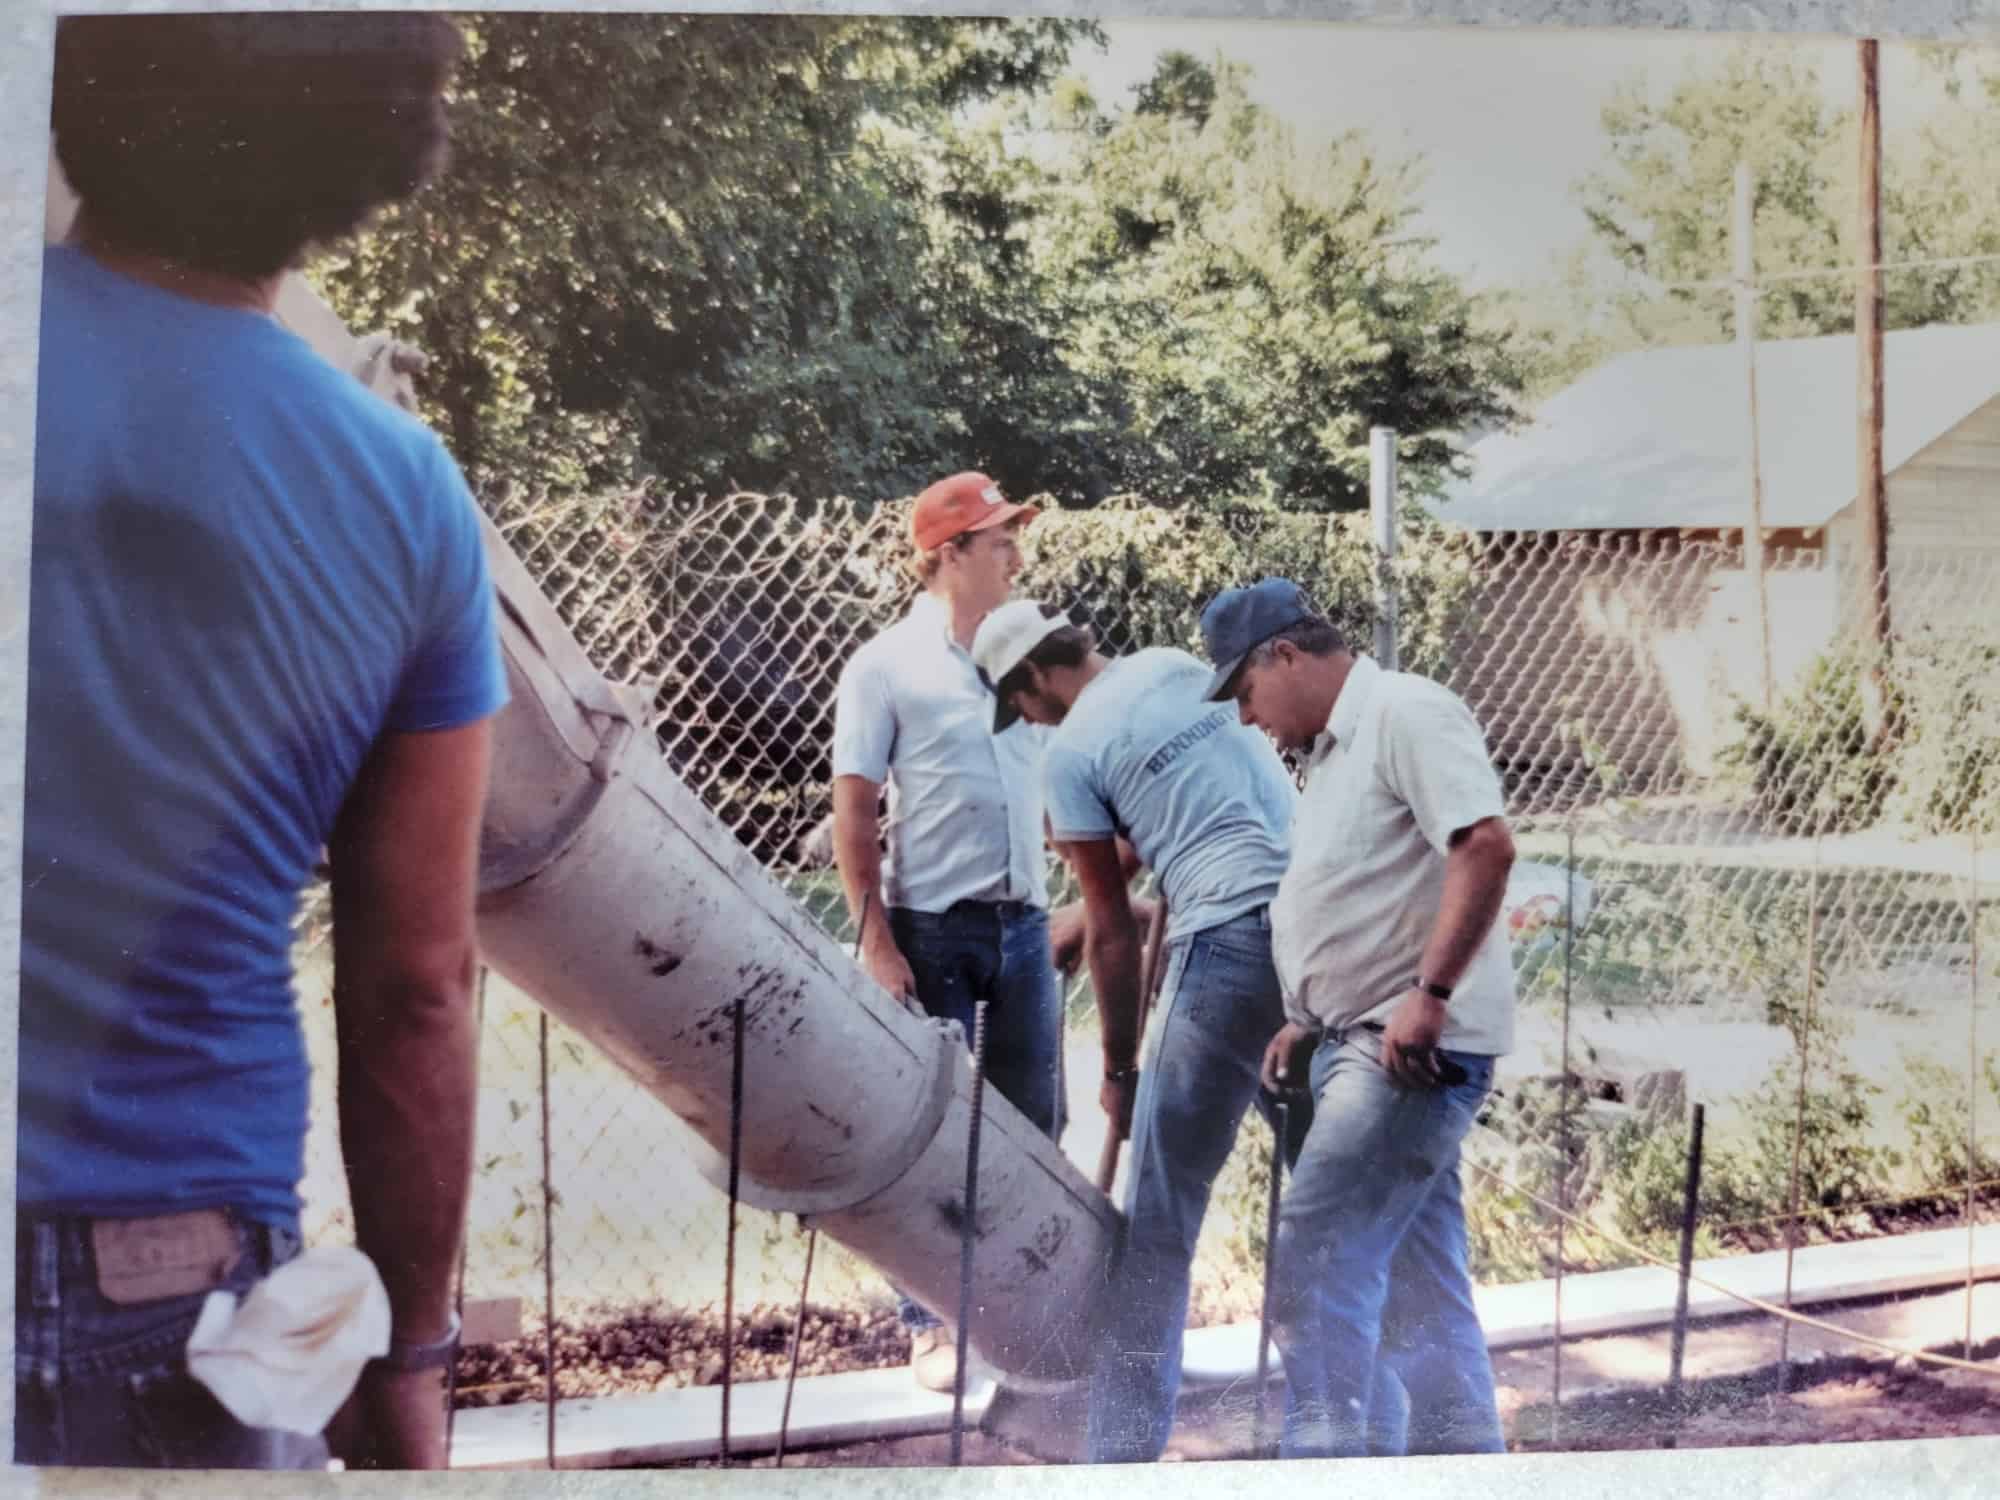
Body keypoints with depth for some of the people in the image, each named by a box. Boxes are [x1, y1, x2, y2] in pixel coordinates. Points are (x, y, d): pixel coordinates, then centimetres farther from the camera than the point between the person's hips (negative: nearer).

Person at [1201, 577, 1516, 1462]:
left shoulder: (1406, 714, -9)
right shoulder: (1330, 750, 21)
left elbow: (1486, 845, -22)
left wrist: (1429, 993, -25)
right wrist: (1310, 1021, 16)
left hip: (1413, 1047, -10)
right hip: (1358, 1047, 10)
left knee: (1314, 1251, -14)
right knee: (1417, 1280, 12)